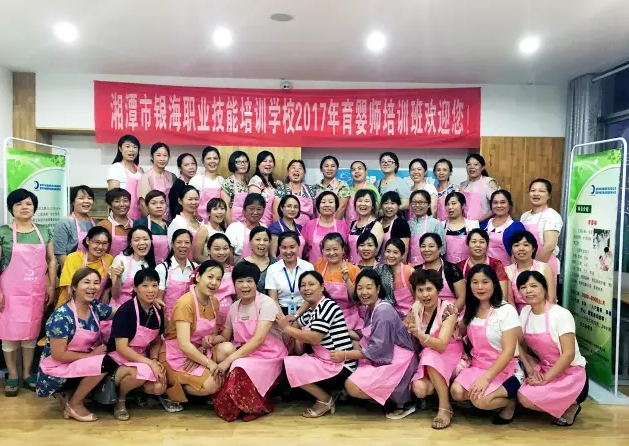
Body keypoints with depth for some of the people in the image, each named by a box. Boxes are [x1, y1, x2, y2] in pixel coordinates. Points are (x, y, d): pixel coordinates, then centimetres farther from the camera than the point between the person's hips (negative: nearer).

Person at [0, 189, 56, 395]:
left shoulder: (44, 232, 6)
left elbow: (51, 260, 9)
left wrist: (52, 286, 4)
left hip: (36, 292, 3)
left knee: (31, 332, 9)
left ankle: (27, 373, 21)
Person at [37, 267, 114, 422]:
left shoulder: (96, 308, -3)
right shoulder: (61, 316, -22)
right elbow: (58, 355, -21)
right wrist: (91, 355, -17)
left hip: (80, 364, 8)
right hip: (56, 370, -8)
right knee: (105, 363, -26)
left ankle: (66, 394, 7)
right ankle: (74, 404, -3)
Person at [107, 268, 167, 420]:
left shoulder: (158, 312, -2)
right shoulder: (125, 310, -21)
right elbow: (122, 348, -23)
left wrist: (154, 359, -11)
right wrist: (150, 363, -26)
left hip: (141, 357, 6)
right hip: (119, 357, -6)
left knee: (159, 388, -19)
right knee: (142, 372, -37)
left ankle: (127, 383, 12)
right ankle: (120, 400, -4)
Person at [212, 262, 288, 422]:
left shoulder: (266, 303, -14)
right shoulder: (234, 307, 8)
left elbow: (259, 339, -23)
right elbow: (225, 337, 13)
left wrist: (229, 359, -28)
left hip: (268, 357, -6)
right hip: (244, 355, 6)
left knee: (239, 371, -32)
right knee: (219, 372, -19)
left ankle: (259, 405, -5)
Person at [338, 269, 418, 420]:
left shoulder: (383, 311, -20)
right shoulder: (371, 308, 9)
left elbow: (379, 348, -23)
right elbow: (368, 337, 15)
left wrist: (346, 355, -19)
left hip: (396, 362, -10)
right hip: (384, 357, 10)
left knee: (353, 387, -17)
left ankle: (401, 399, -3)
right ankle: (391, 394, 7)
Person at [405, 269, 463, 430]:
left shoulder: (448, 309, -20)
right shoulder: (416, 308, -5)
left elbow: (441, 345, -32)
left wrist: (419, 334, -46)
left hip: (450, 356, -4)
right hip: (427, 358, 4)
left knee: (431, 357, -36)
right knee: (419, 389, -24)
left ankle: (445, 408, -23)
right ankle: (442, 387, 10)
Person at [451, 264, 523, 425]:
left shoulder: (506, 311, -14)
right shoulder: (471, 310, 6)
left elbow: (509, 351, -19)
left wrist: (486, 377, -26)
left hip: (504, 370, -5)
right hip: (477, 366, 5)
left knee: (480, 400, -28)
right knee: (456, 392, -21)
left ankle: (510, 402, 3)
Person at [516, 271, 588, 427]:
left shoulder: (561, 314, -20)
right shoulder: (525, 312, -1)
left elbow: (569, 354, -22)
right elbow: (521, 346, 2)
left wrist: (545, 379, -22)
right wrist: (530, 370, -14)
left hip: (570, 373, -7)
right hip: (544, 368, 7)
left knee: (526, 398, -23)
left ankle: (570, 406, 2)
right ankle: (560, 403, 8)